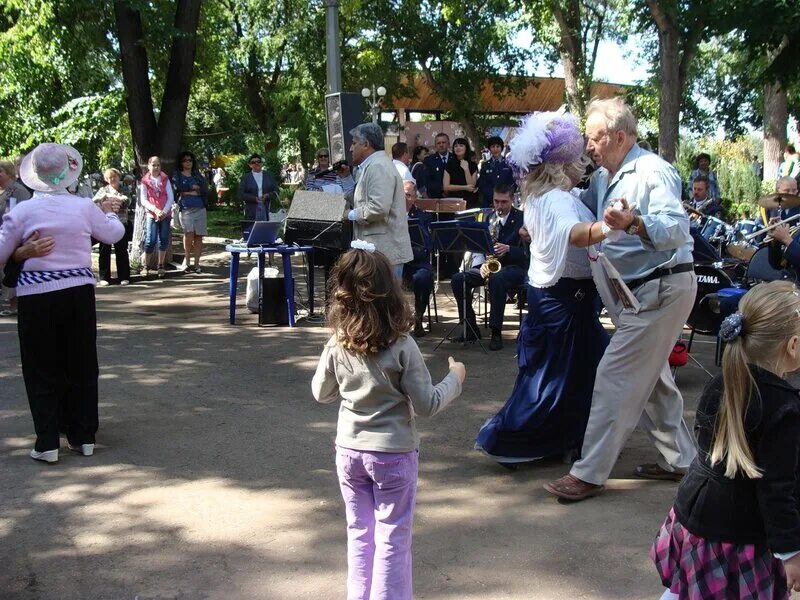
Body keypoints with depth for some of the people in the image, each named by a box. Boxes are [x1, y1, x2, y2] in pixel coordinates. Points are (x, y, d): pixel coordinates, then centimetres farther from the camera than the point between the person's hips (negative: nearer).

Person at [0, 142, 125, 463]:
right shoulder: (85, 207, -1)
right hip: (79, 292, 2)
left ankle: (47, 443, 7)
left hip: (36, 295, -2)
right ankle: (83, 437, 19)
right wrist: (109, 212, 35)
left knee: (42, 370, 8)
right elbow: (114, 234, 15)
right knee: (81, 366, 13)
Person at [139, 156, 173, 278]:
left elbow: (170, 197, 0)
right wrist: (155, 210, -17)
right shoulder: (145, 181, 1)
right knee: (150, 241, -9)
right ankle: (146, 266, 2)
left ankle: (160, 266, 15)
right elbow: (143, 200, -4)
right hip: (152, 215, -2)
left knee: (164, 241, 3)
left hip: (165, 215, 2)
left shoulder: (165, 179, 5)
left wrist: (164, 211, -13)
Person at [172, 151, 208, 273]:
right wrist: (194, 187, 2)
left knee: (198, 236, -1)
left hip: (200, 208, 3)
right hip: (185, 208, -3)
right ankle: (187, 258, -3)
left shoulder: (197, 175, 21)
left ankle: (196, 263, 5)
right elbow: (177, 188, -6)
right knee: (189, 233, -21)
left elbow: (205, 190, 9)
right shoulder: (177, 175, 13)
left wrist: (187, 192, 1)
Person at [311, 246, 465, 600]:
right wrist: (455, 378, 2)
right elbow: (426, 406, -13)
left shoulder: (337, 345, -8)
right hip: (393, 454, -4)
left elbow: (321, 394, 7)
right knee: (392, 538, 9)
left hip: (349, 451, 4)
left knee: (359, 533, 18)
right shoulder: (402, 347, -19)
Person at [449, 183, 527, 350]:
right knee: (458, 279, -18)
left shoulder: (522, 219, -4)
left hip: (514, 267, -5)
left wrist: (508, 249, -26)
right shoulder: (487, 218, 10)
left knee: (497, 278, -39)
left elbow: (528, 251, -9)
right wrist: (481, 264, -12)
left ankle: (496, 333, -32)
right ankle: (470, 329, -10)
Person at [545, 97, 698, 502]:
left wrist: (633, 223, -49)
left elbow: (676, 230, -31)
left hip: (662, 289, -10)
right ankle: (678, 458, 31)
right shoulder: (603, 177, 10)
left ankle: (590, 473, -6)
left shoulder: (653, 172, -17)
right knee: (652, 377, 18)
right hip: (636, 290, 10)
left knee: (615, 377, -11)